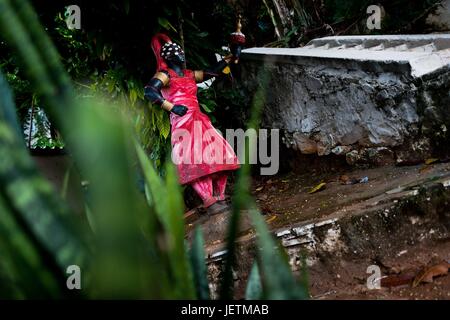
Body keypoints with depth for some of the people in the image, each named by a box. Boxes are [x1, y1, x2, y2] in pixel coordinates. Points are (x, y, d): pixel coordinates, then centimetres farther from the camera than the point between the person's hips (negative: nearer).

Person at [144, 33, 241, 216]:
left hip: (199, 120, 8)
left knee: (220, 155, 0)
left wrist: (231, 58, 31)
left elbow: (212, 72, 31)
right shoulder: (164, 75, 1)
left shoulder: (190, 75, 22)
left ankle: (219, 198, 4)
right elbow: (149, 91, -15)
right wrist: (171, 107, -17)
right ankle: (210, 203, -22)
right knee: (197, 161, -18)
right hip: (183, 122, -8)